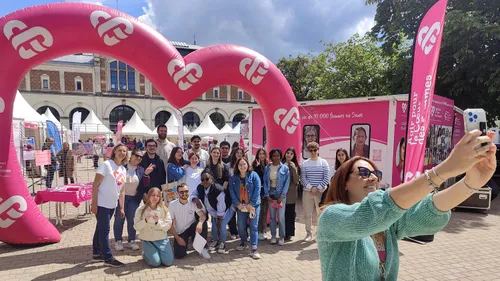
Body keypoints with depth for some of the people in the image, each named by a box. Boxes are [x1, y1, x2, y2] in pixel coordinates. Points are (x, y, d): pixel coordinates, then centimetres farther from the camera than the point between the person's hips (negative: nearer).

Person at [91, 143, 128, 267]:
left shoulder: (123, 169, 8)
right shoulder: (106, 165, -12)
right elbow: (95, 185, -14)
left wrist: (121, 207, 12)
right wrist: (94, 203, -18)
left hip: (112, 205, 7)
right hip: (101, 204, -7)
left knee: (100, 228, 18)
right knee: (104, 230, -1)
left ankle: (97, 252, 31)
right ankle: (108, 257, 8)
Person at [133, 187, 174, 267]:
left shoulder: (164, 209, -2)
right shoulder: (141, 210, -3)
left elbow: (168, 226, -5)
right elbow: (136, 227, -6)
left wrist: (158, 222, -22)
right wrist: (145, 220, -22)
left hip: (162, 239, 1)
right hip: (147, 240, -1)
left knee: (169, 262, -11)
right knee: (155, 262, -15)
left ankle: (159, 253, 21)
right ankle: (146, 254, 18)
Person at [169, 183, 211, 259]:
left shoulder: (193, 202, -11)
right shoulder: (172, 205, -13)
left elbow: (203, 215, -22)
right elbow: (170, 224, -9)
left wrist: (200, 223, -44)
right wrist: (177, 238, -14)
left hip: (191, 228, 1)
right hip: (179, 233, -1)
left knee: (203, 223, -30)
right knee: (179, 255, -20)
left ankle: (203, 248, -12)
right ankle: (183, 244, 16)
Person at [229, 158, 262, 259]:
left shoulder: (253, 175, -4)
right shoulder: (233, 178, 6)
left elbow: (257, 189, -10)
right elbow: (232, 191, -1)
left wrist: (251, 204, -14)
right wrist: (237, 203, -12)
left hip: (253, 205, -3)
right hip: (241, 206, 3)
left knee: (254, 226, -2)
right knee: (241, 226, 11)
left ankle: (254, 249, 1)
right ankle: (244, 243, 34)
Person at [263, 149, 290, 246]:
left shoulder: (285, 168, -3)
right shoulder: (267, 168, 4)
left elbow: (287, 183, -5)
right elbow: (265, 182, 5)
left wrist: (282, 196, -10)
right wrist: (267, 195, -3)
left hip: (280, 194, -2)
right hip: (270, 194, 3)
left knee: (281, 217, -4)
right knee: (272, 216, 8)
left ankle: (282, 237, 10)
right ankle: (273, 236, 21)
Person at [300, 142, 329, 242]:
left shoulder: (324, 162, 1)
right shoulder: (305, 163, 3)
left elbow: (326, 178, -2)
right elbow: (303, 178, 0)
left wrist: (318, 188, -11)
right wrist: (311, 188, -11)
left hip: (321, 191, -1)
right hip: (307, 191, 1)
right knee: (307, 214, 6)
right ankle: (309, 233, 20)